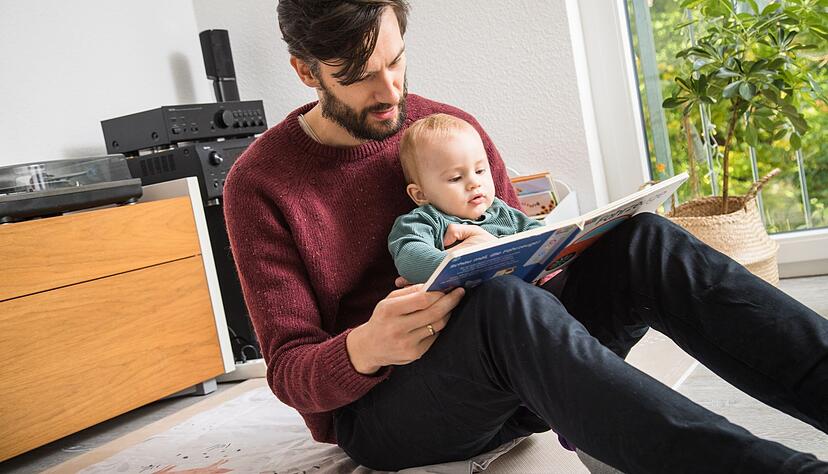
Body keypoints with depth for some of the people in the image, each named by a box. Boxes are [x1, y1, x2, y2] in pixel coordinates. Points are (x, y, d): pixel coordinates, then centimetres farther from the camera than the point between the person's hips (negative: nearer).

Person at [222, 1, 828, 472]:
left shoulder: (454, 128, 6)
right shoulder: (260, 183, -5)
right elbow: (290, 373, -7)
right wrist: (363, 349, -31)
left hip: (504, 386, 4)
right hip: (375, 409, -4)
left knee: (642, 242, -20)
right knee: (504, 304, -37)